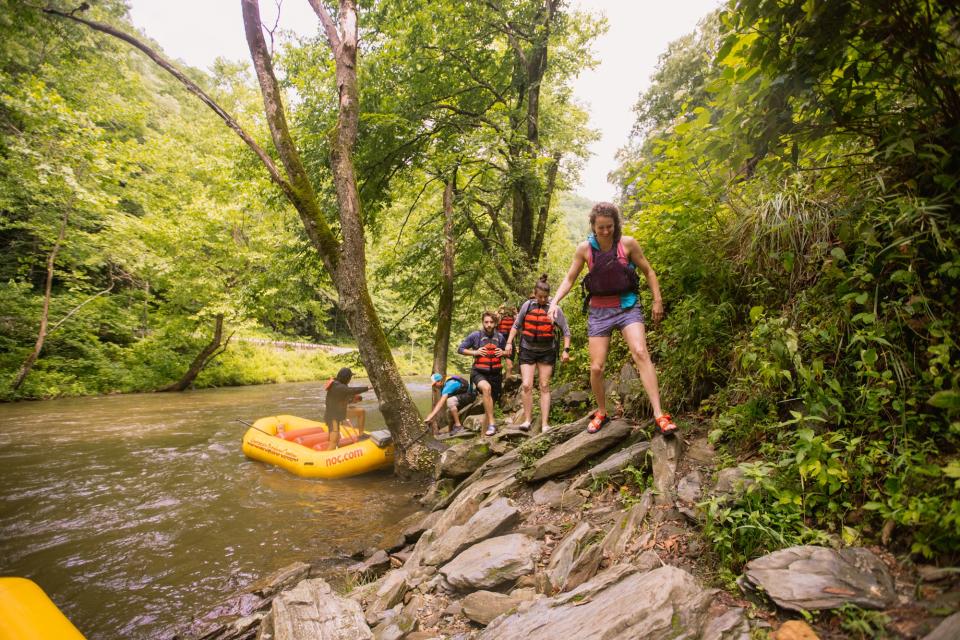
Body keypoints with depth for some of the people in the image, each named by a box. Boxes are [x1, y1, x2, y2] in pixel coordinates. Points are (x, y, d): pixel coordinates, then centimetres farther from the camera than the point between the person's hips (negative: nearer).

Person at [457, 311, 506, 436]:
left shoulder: (499, 337, 5)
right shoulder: (475, 336, -5)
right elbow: (460, 349, 1)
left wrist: (503, 353, -4)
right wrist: (475, 352, -13)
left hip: (495, 374, 4)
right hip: (479, 373, -4)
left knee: (491, 402, 11)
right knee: (486, 388, -36)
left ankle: (486, 429, 31)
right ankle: (491, 424, -33)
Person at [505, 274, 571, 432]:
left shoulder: (555, 309, -4)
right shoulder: (527, 305, -1)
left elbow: (566, 330, 1)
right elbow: (516, 326, 8)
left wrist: (566, 350, -5)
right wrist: (509, 342, 1)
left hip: (547, 352, 0)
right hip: (527, 350, 1)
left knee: (544, 387, 3)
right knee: (526, 385, -8)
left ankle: (545, 424, 7)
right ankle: (527, 420, 5)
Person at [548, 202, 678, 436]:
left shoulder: (627, 243, -5)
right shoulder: (584, 249, -2)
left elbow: (648, 271, 7)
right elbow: (569, 279, 6)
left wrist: (657, 301, 2)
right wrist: (555, 302, -9)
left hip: (627, 306, -1)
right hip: (599, 311, 2)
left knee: (641, 353, -24)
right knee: (596, 368, 0)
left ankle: (658, 415, -21)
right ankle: (601, 413, 24)